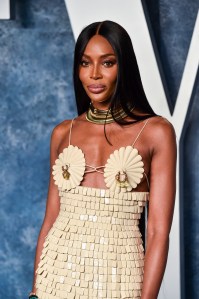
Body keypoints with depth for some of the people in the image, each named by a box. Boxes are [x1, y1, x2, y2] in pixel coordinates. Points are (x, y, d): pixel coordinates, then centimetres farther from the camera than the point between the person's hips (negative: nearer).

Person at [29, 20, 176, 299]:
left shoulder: (156, 132, -5)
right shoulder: (63, 133, 6)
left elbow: (159, 231, -9)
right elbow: (50, 219, 8)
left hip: (117, 273, -3)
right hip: (60, 270, 3)